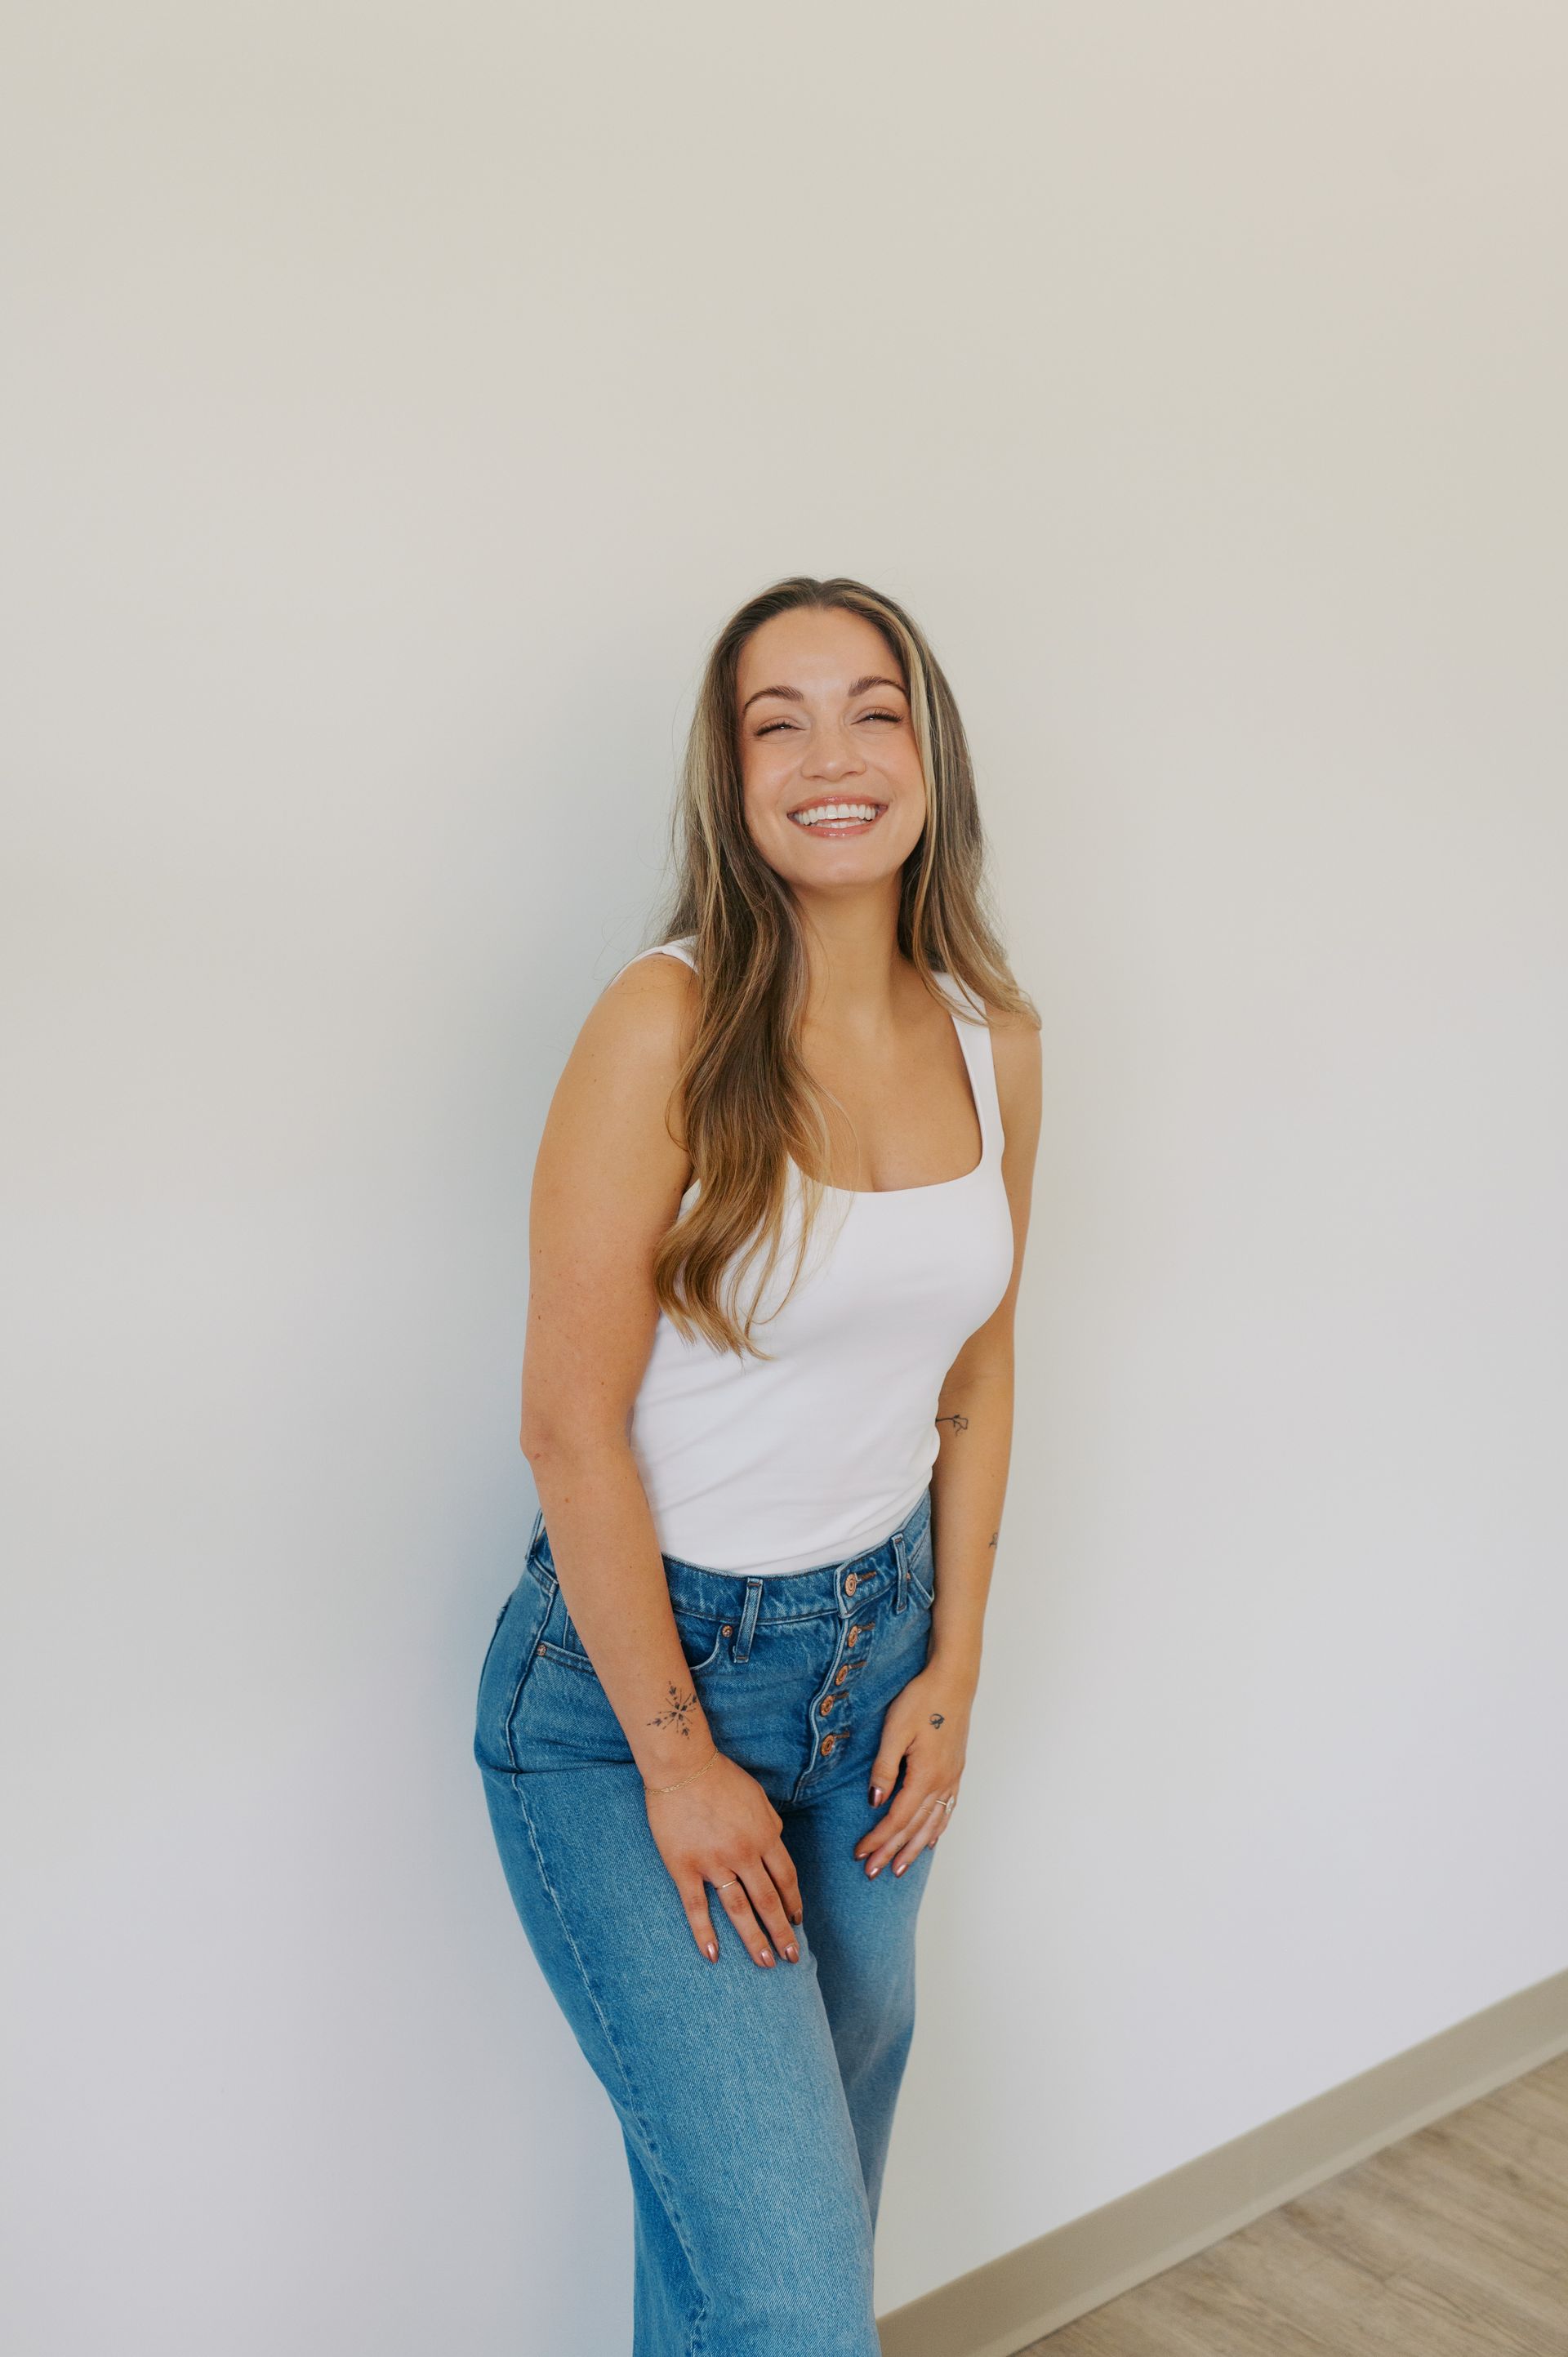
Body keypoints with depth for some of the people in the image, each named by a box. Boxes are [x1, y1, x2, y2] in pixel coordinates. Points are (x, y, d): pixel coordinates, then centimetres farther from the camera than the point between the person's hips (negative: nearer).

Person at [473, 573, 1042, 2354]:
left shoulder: (996, 1040, 0)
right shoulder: (667, 1024, -18)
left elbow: (977, 1374, 9)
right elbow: (571, 1423, -16)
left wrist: (953, 1675, 6)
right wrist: (677, 1755, -12)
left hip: (876, 1647, 6)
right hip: (634, 1668, -5)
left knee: (815, 2189, 18)